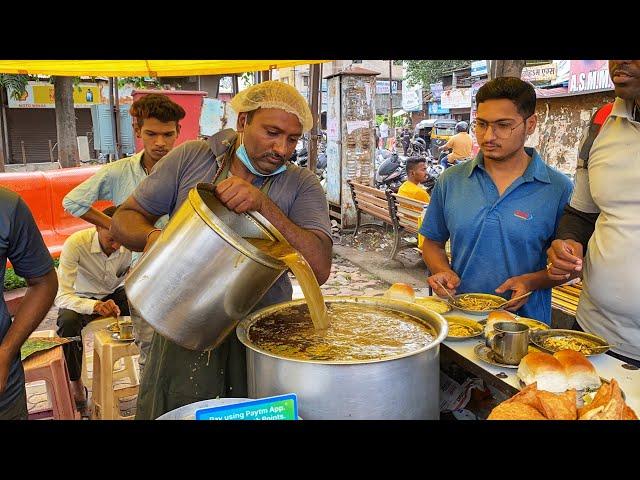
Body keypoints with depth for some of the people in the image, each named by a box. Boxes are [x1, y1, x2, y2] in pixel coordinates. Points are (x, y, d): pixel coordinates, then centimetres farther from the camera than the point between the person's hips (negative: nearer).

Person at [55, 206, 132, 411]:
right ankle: (75, 384, -13)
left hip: (115, 294, 2)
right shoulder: (75, 244, -29)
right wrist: (95, 306, -51)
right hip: (81, 299, -2)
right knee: (68, 322, -36)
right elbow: (61, 296, -33)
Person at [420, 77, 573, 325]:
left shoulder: (558, 188, -1)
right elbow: (432, 242, 15)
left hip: (525, 322, -1)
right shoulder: (451, 180, 6)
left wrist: (532, 281, -12)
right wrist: (444, 271, -3)